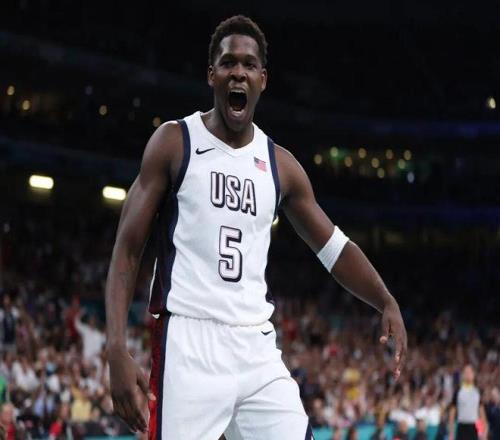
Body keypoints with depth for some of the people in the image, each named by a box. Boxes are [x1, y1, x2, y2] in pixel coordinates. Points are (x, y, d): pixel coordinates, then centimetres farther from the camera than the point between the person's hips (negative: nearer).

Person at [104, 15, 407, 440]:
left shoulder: (280, 164, 13)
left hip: (256, 345, 5)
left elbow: (334, 247, 21)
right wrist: (117, 348, -15)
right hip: (188, 341, -4)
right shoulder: (174, 142, 0)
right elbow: (127, 250, -2)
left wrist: (387, 303, 4)